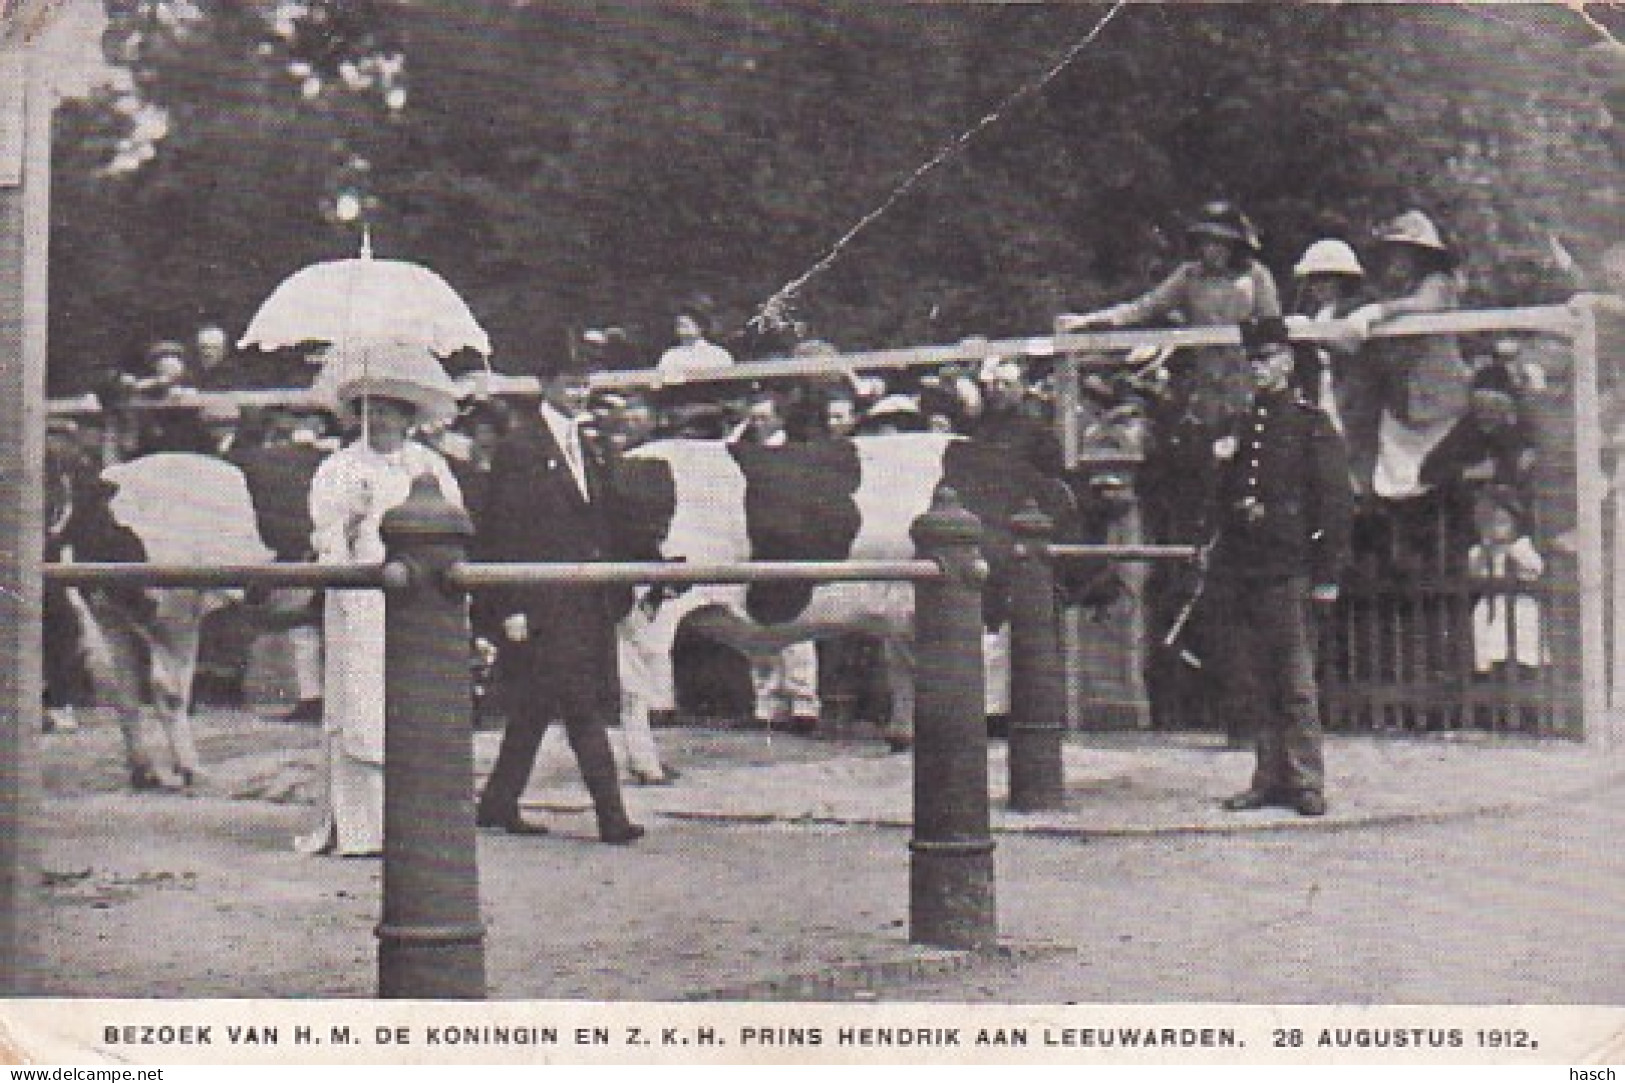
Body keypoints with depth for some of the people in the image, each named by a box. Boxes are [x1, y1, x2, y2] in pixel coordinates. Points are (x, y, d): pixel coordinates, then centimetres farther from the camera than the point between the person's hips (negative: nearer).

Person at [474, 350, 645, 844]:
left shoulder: (587, 451, 19)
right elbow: (504, 532, -9)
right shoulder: (519, 447, -5)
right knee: (582, 708, -10)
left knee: (533, 707, 12)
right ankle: (610, 814, -9)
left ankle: (499, 804, 21)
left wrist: (611, 597, 15)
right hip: (542, 600, -7)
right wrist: (511, 607, -14)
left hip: (587, 601, 7)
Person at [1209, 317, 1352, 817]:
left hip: (1288, 572, -5)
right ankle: (1271, 776, 13)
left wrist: (1326, 574, -7)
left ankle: (1305, 782, 1)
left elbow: (1335, 503, -2)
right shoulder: (1235, 426, 17)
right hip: (1237, 570, 5)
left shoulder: (1312, 424, 2)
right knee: (1248, 684, 5)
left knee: (1296, 682, -5)